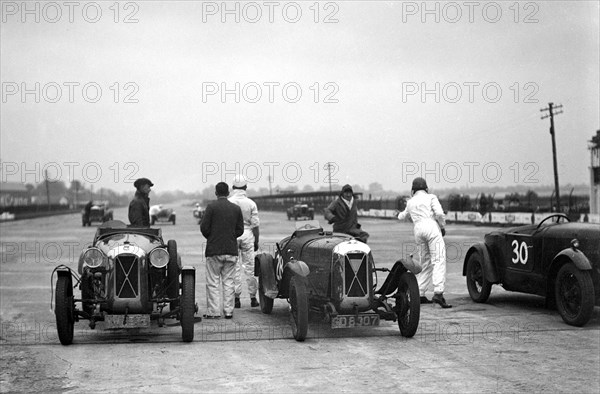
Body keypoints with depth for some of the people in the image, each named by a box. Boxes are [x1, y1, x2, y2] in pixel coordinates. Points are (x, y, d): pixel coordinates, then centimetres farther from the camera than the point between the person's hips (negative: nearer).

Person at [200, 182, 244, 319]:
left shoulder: (212, 207, -7)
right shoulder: (236, 208, 4)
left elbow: (204, 227, -8)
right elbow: (240, 230, 5)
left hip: (214, 251, -3)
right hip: (231, 251, 3)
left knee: (213, 282, 2)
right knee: (228, 282, 8)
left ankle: (213, 311, 1)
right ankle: (228, 311, 8)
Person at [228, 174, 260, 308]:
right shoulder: (251, 203, -2)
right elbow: (255, 225, 1)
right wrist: (256, 241, 11)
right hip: (247, 235, 1)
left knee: (235, 268, 3)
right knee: (250, 268, 7)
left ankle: (236, 298, 3)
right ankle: (253, 298, 12)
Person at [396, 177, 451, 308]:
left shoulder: (411, 202, 22)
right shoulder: (431, 197, 8)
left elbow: (405, 217, 40)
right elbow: (439, 213, -7)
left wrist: (400, 215, 62)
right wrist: (443, 227, 8)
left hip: (418, 229, 5)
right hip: (431, 227, -5)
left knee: (425, 263, 16)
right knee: (439, 260, -12)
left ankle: (420, 295, 14)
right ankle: (438, 293, -28)